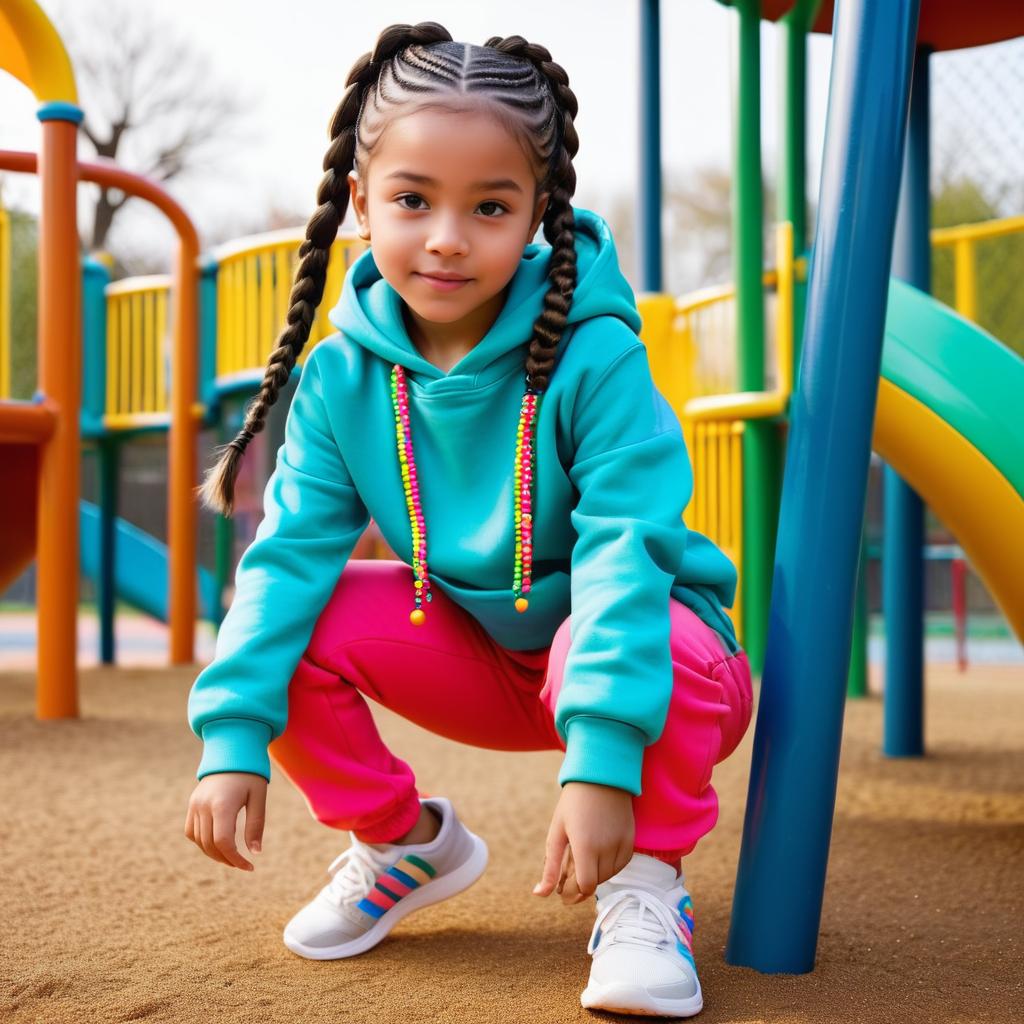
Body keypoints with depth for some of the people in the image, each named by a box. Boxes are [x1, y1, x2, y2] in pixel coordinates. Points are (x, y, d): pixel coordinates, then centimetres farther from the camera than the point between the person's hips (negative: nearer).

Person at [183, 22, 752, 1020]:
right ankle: (400, 841, 10)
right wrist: (234, 735, -26)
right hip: (478, 661, 5)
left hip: (635, 648, -4)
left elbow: (623, 550, -32)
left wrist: (602, 760, -43)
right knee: (300, 621, -16)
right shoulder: (343, 375, -12)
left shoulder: (593, 356, -25)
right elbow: (292, 547, -15)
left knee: (594, 645, -39)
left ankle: (646, 884, -9)